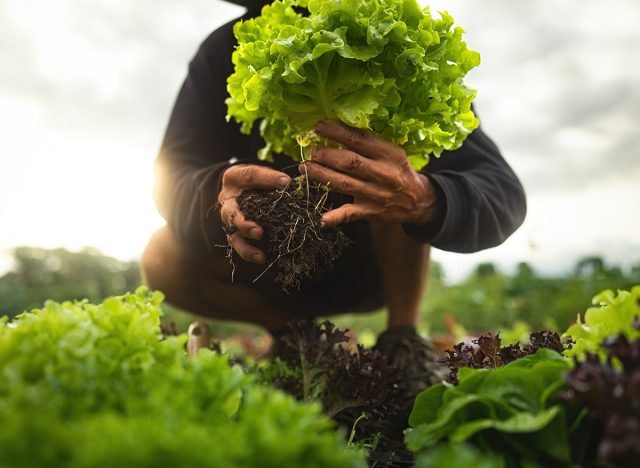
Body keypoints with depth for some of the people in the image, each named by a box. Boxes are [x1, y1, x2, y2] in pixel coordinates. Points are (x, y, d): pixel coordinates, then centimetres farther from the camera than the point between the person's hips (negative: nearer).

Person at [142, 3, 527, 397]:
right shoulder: (226, 52, -16)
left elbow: (505, 195, -30)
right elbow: (173, 179, -24)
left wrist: (424, 200, -53)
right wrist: (221, 191, -48)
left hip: (375, 268, -1)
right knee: (164, 260, -22)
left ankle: (402, 338, -14)